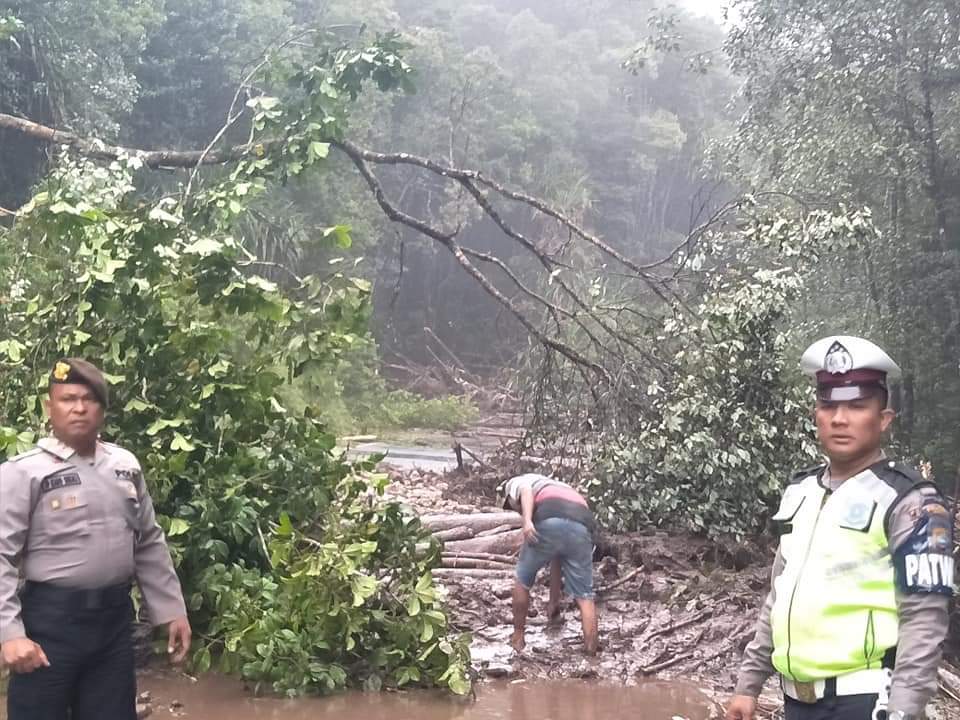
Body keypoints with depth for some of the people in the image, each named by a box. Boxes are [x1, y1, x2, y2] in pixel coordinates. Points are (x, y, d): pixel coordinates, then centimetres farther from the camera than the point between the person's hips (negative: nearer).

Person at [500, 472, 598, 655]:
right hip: (582, 526, 5)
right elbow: (557, 557, 47)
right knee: (585, 596, 15)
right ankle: (592, 655, 11)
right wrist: (554, 600, 52)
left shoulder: (518, 482, 31)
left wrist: (527, 521, -16)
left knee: (522, 581, 21)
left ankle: (517, 638, 32)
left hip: (548, 521, -5)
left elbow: (526, 491, 0)